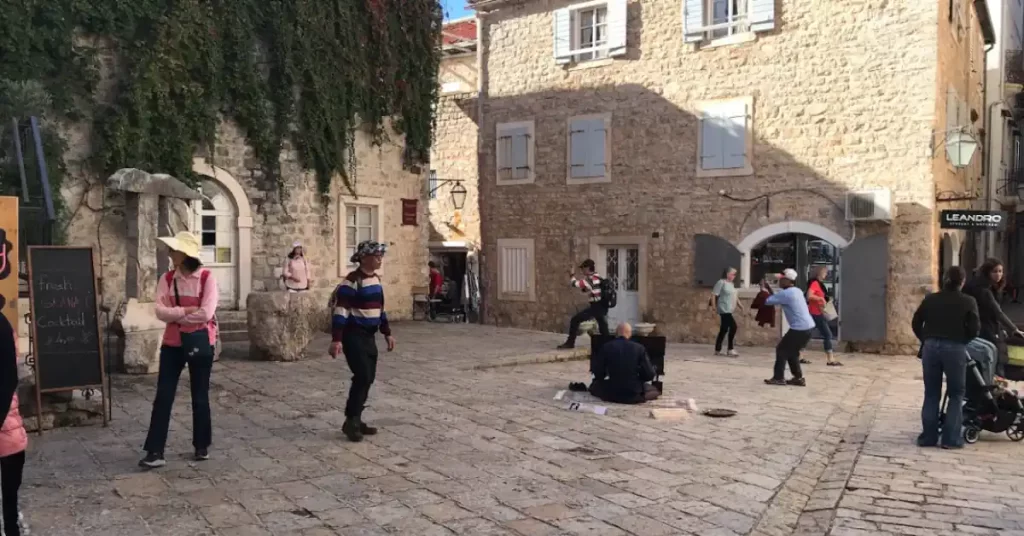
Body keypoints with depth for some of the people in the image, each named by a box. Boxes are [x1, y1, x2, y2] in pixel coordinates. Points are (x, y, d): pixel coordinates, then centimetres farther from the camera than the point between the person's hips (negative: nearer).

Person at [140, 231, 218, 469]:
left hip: (200, 343, -3)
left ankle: (202, 446, 25)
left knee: (200, 396, 9)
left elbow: (206, 314, -19)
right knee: (163, 397, 1)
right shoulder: (167, 279, 2)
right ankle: (155, 451, 6)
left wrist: (175, 314, -11)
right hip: (173, 343, 3)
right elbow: (160, 311, -8)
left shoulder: (206, 278, -10)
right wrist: (187, 310, -20)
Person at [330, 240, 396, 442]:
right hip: (354, 335, -8)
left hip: (369, 336, 9)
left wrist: (387, 333, 20)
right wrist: (337, 339, -25)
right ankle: (350, 422, 0)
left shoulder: (376, 279, 10)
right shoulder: (352, 280, -16)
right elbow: (340, 310, -20)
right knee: (362, 377, -12)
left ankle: (356, 420, 20)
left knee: (368, 379, 9)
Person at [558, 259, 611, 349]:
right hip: (602, 306, 9)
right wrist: (577, 278, 15)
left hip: (596, 307, -9)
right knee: (603, 326, 21)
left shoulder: (590, 279, -13)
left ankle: (570, 343, -4)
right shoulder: (597, 278, 16)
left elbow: (575, 284, -12)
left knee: (575, 320, -5)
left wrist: (572, 275, 7)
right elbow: (584, 289, 25)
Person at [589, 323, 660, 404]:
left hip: (612, 394, 0)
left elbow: (598, 373, -2)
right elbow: (649, 375, -8)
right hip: (635, 394, 0)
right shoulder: (639, 348, -8)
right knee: (654, 390, 29)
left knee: (594, 385, 28)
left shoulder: (606, 347, -7)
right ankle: (640, 396, 11)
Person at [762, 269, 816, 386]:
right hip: (808, 327, 9)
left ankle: (778, 378, 5)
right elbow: (776, 299, 25)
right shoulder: (796, 291, 16)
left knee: (782, 350, 2)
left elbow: (767, 301, -12)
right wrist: (769, 289, 20)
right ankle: (798, 378, 22)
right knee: (792, 352, 20)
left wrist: (763, 290, 5)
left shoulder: (786, 293, -14)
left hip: (800, 328, -9)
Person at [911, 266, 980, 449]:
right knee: (956, 394, 8)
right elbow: (975, 329, -6)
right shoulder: (968, 302, -2)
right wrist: (963, 340, 11)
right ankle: (951, 438, 5)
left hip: (931, 347, 3)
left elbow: (916, 323, 6)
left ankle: (928, 436, 10)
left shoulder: (930, 299, 6)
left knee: (931, 394, 10)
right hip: (955, 349, -3)